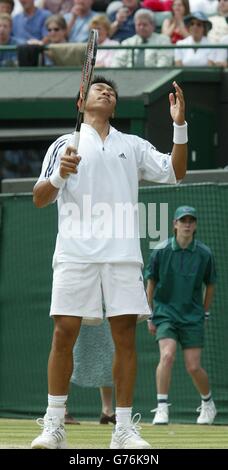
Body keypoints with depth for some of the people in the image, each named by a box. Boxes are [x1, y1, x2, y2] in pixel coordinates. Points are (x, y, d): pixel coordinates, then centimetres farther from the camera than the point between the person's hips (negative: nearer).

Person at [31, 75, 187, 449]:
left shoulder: (134, 146, 18)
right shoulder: (65, 145, 12)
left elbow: (175, 172, 10)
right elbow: (39, 199, 6)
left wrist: (179, 126, -3)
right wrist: (59, 175, -15)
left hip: (123, 255, 2)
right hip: (76, 252, -2)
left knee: (125, 337, -4)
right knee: (64, 334, -7)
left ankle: (124, 429, 0)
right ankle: (53, 426, 0)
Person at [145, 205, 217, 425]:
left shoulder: (204, 254, -2)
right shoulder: (161, 252, -4)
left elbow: (210, 285, 12)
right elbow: (151, 284, 6)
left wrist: (205, 314, 13)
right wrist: (151, 316, 6)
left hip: (192, 317, 1)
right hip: (165, 314, -1)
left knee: (193, 367, -1)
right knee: (167, 355, -23)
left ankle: (208, 403, 25)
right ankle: (162, 407, -17)